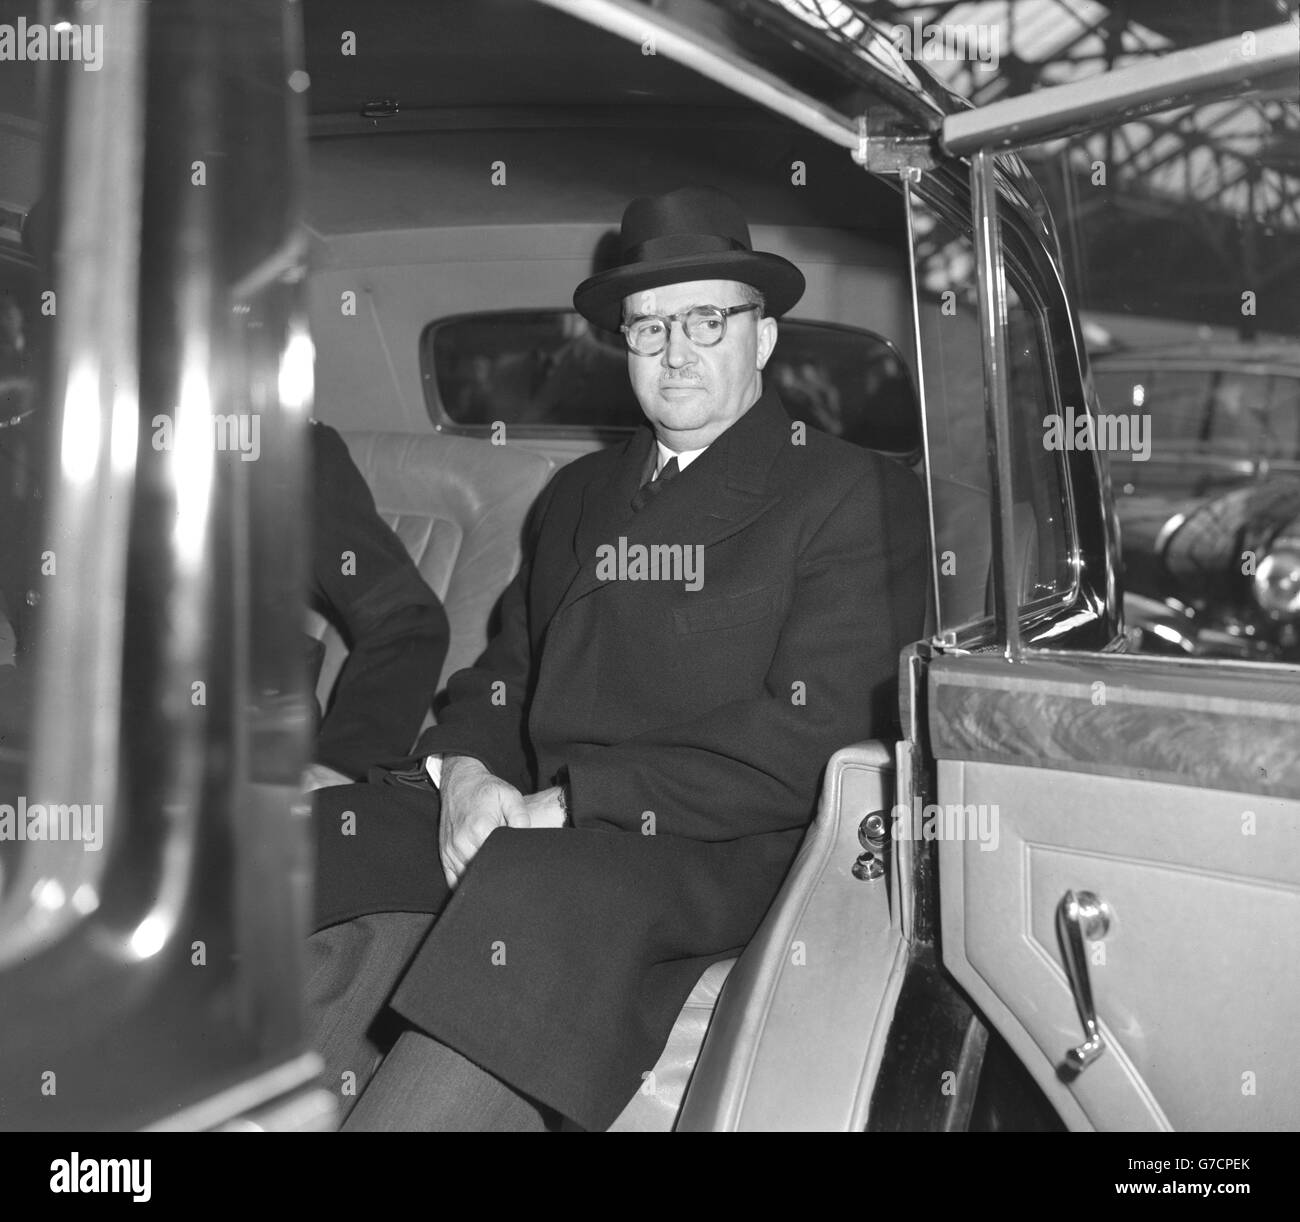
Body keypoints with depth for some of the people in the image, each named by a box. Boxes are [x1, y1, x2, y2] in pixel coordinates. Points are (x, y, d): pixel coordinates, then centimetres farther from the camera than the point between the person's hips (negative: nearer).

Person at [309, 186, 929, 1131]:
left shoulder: (858, 497, 3)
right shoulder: (580, 494, 24)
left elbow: (808, 742, -8)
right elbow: (507, 671, 22)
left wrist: (568, 802, -14)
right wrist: (462, 768, -3)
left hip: (725, 846, -5)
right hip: (531, 826, 6)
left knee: (534, 895, -36)